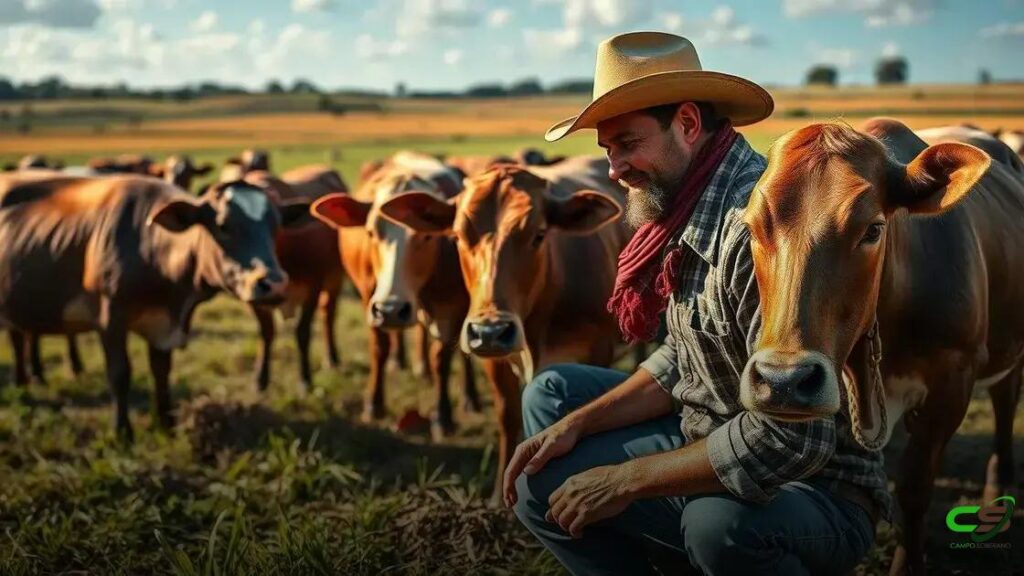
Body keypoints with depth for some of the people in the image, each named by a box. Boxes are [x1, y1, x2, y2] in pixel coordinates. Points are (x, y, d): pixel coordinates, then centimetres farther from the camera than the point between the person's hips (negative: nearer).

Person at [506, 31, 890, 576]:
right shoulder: (688, 214, 4)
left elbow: (789, 438, -31)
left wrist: (627, 479, -21)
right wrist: (579, 423, -1)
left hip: (816, 490, -9)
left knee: (723, 523, -40)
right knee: (552, 393, 9)